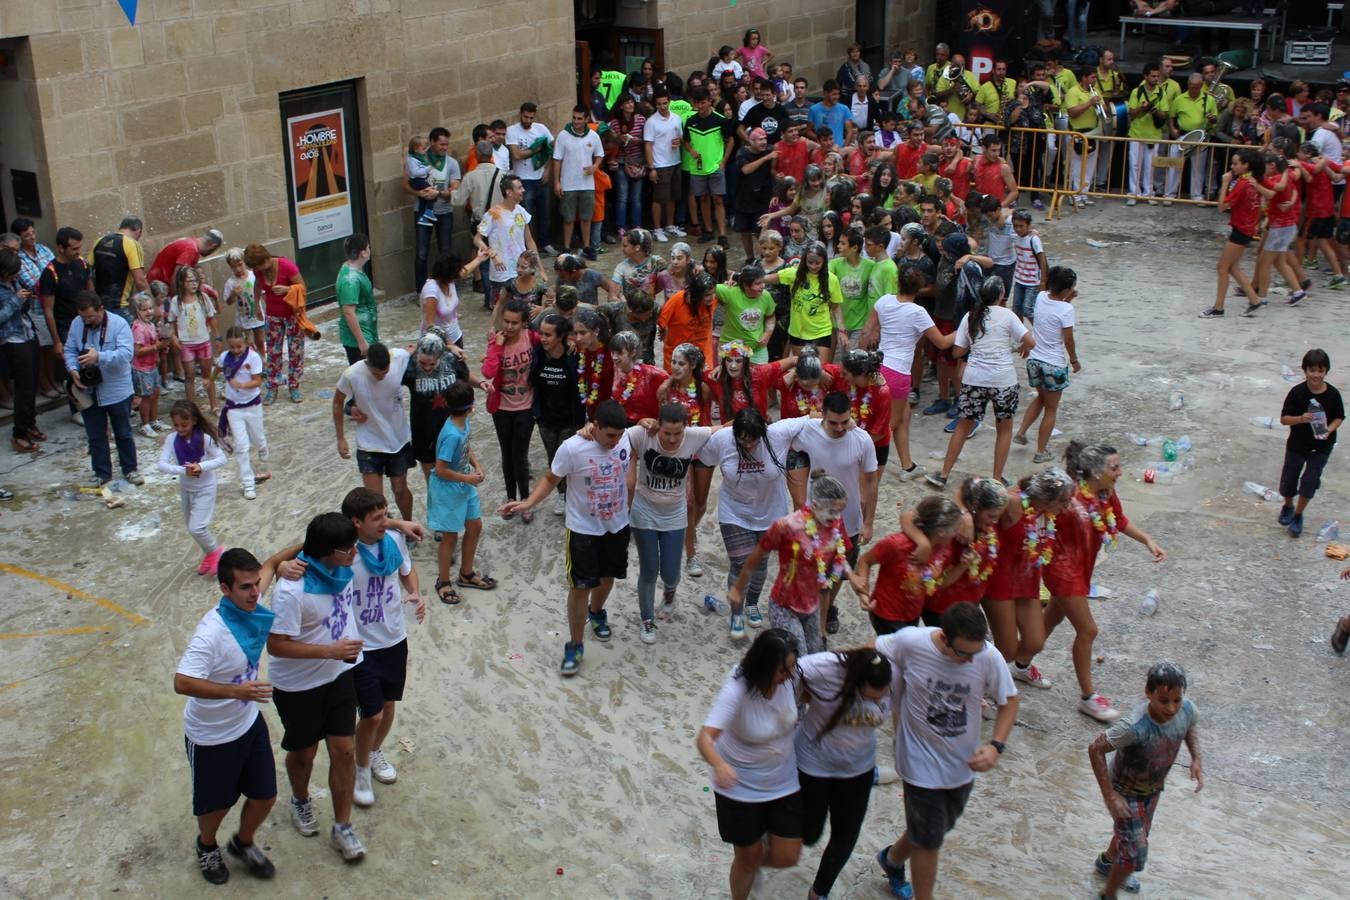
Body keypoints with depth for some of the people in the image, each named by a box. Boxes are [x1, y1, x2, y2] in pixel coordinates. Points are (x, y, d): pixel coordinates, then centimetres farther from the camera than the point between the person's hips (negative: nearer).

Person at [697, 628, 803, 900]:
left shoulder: (790, 675, -20)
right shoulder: (737, 690, -32)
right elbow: (705, 737, -41)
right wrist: (720, 766, -60)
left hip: (783, 782, 4)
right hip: (740, 786, -4)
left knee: (786, 857, 7)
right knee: (748, 859, 12)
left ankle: (758, 857, 42)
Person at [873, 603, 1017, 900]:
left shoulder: (989, 657, -22)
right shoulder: (910, 642, -27)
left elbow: (1009, 701, -6)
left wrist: (996, 746, -18)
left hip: (964, 763, 4)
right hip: (922, 761, -4)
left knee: (938, 828, 26)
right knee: (929, 841, 7)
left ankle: (892, 859, 55)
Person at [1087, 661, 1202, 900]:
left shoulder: (1187, 709, -25)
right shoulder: (1134, 727, -42)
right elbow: (1095, 749, -31)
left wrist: (1197, 758, -9)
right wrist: (1109, 794, -30)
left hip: (1153, 789, 6)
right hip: (1126, 792, -6)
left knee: (1139, 833, 30)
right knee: (1136, 852, -2)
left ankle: (1108, 861, 61)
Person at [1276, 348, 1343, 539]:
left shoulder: (1333, 394, -13)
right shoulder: (1297, 392, -16)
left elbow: (1339, 417, 0)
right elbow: (1284, 418, -11)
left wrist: (1329, 430, -20)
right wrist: (1301, 419, -30)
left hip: (1322, 446, 0)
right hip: (1297, 444, 0)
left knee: (1310, 481, 0)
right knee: (1288, 480, 13)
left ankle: (1298, 515, 22)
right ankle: (1288, 506, 44)